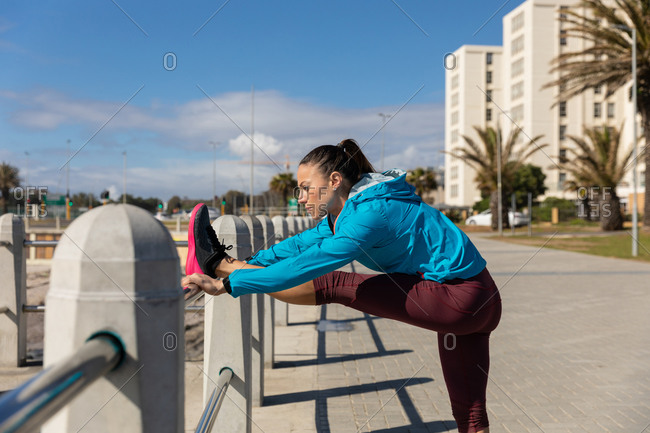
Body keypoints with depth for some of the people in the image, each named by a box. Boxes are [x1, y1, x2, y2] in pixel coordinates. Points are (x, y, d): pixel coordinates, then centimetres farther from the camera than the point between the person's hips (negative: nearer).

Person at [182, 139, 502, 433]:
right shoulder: (352, 208, 8)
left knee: (332, 286, -10)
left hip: (461, 299, -9)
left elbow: (307, 266, -27)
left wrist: (227, 284, -23)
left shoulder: (371, 213, -22)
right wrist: (245, 265, 12)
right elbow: (302, 244, 14)